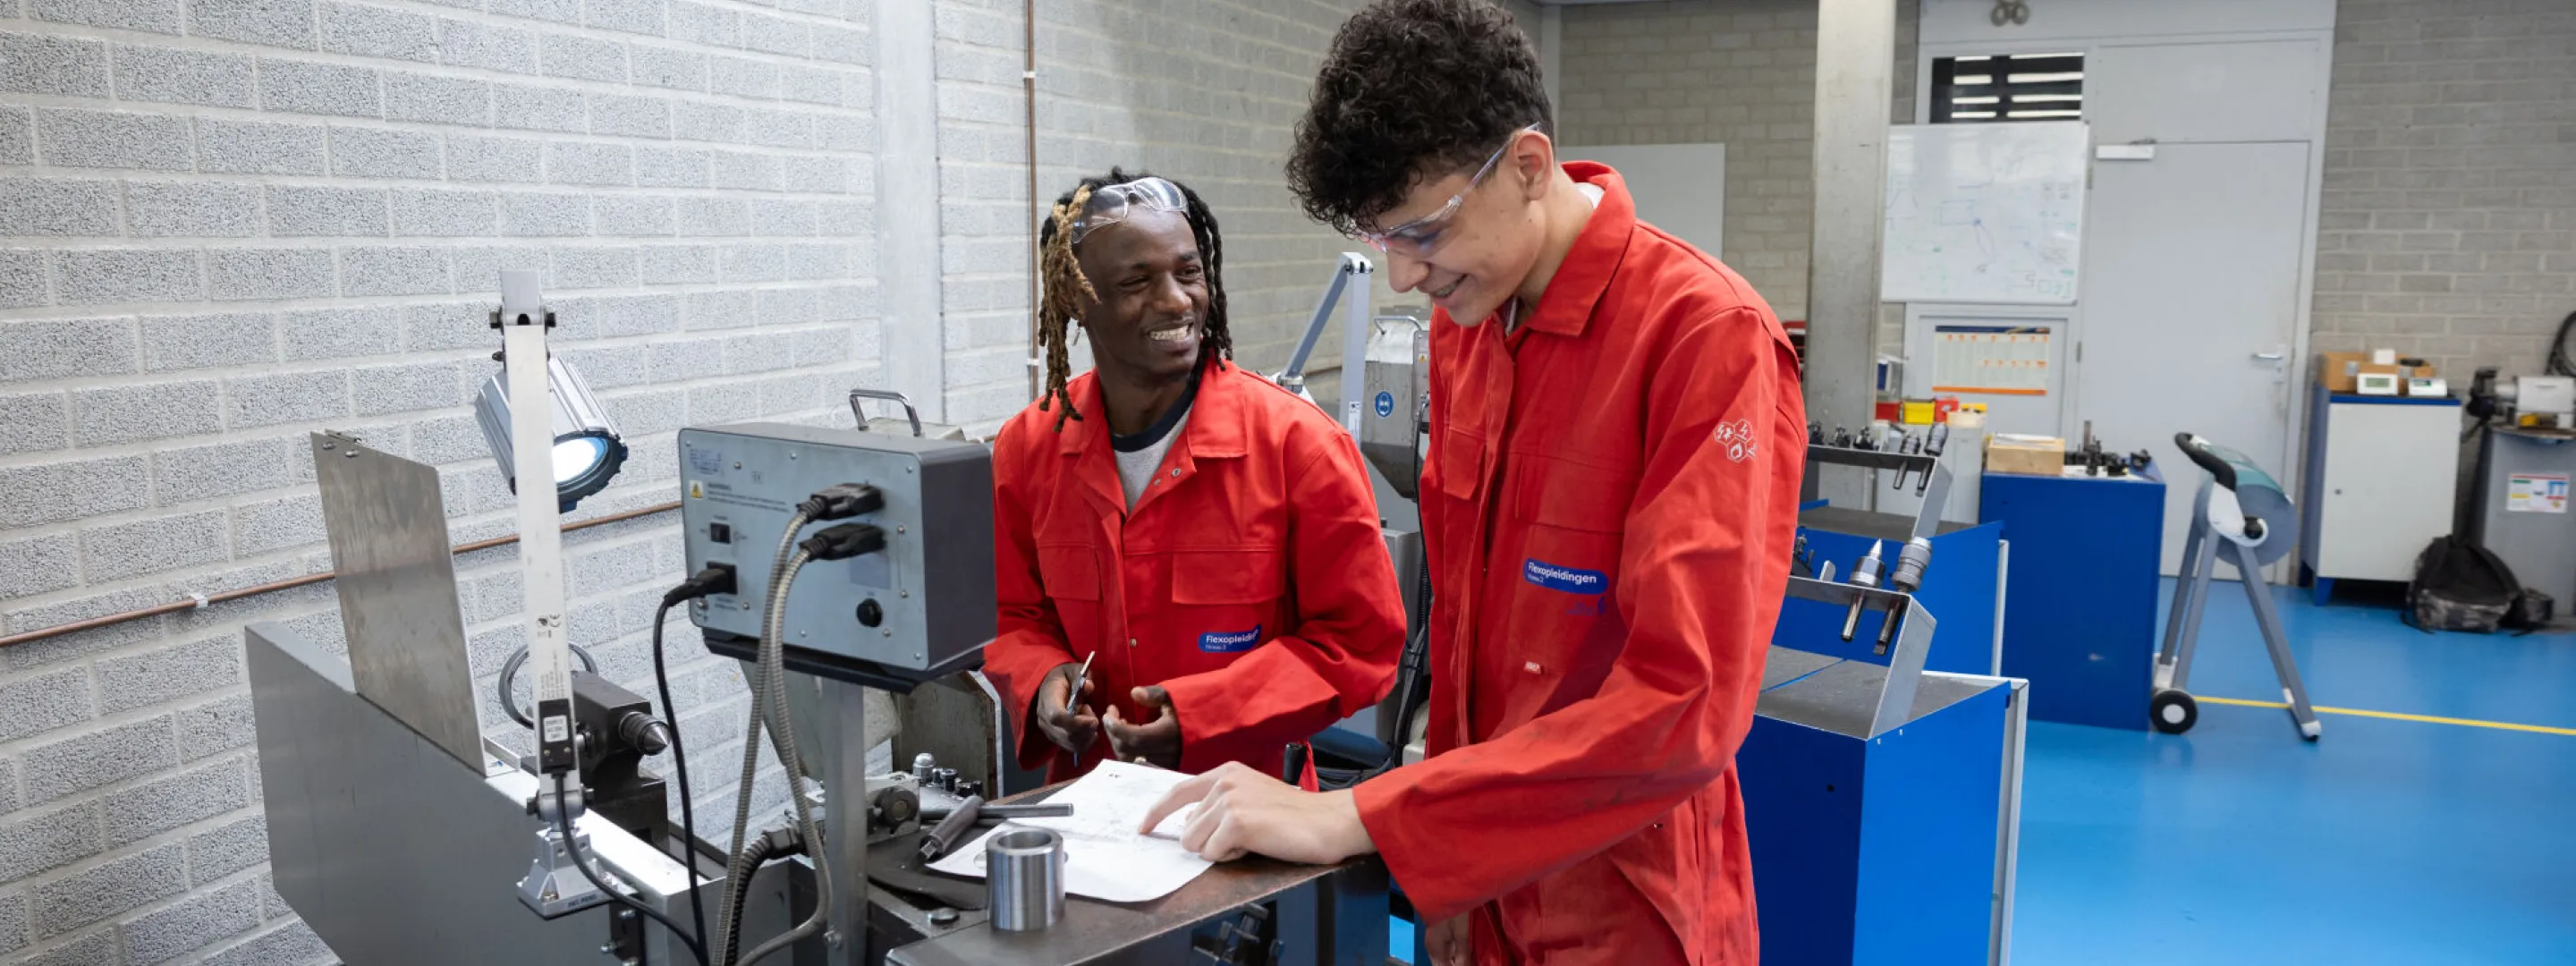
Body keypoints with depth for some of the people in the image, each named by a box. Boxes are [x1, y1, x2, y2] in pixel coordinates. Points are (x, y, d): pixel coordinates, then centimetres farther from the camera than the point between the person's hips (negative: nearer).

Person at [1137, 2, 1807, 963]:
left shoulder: (1708, 338, -21)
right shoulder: (1462, 320, 0)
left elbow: (1684, 705, -27)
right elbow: (1461, 613, 6)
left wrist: (1357, 819, -27)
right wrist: (1447, 871, 3)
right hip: (1486, 882, 6)